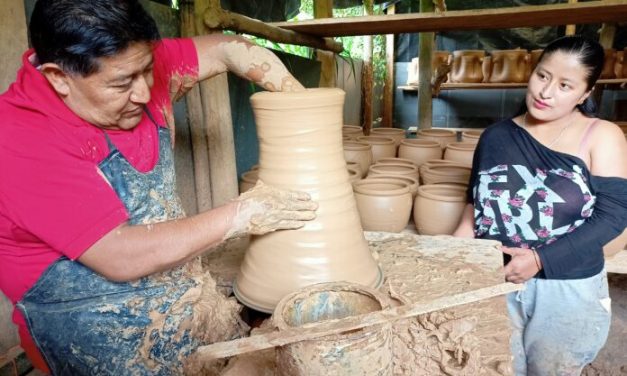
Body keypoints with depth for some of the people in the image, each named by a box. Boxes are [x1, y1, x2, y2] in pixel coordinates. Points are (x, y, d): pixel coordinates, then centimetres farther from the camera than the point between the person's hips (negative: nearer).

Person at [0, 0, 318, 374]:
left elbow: (227, 49, 1)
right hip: (98, 327, -5)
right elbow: (120, 258, -26)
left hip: (182, 281, 6)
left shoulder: (129, 65, -5)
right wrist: (239, 216, -22)